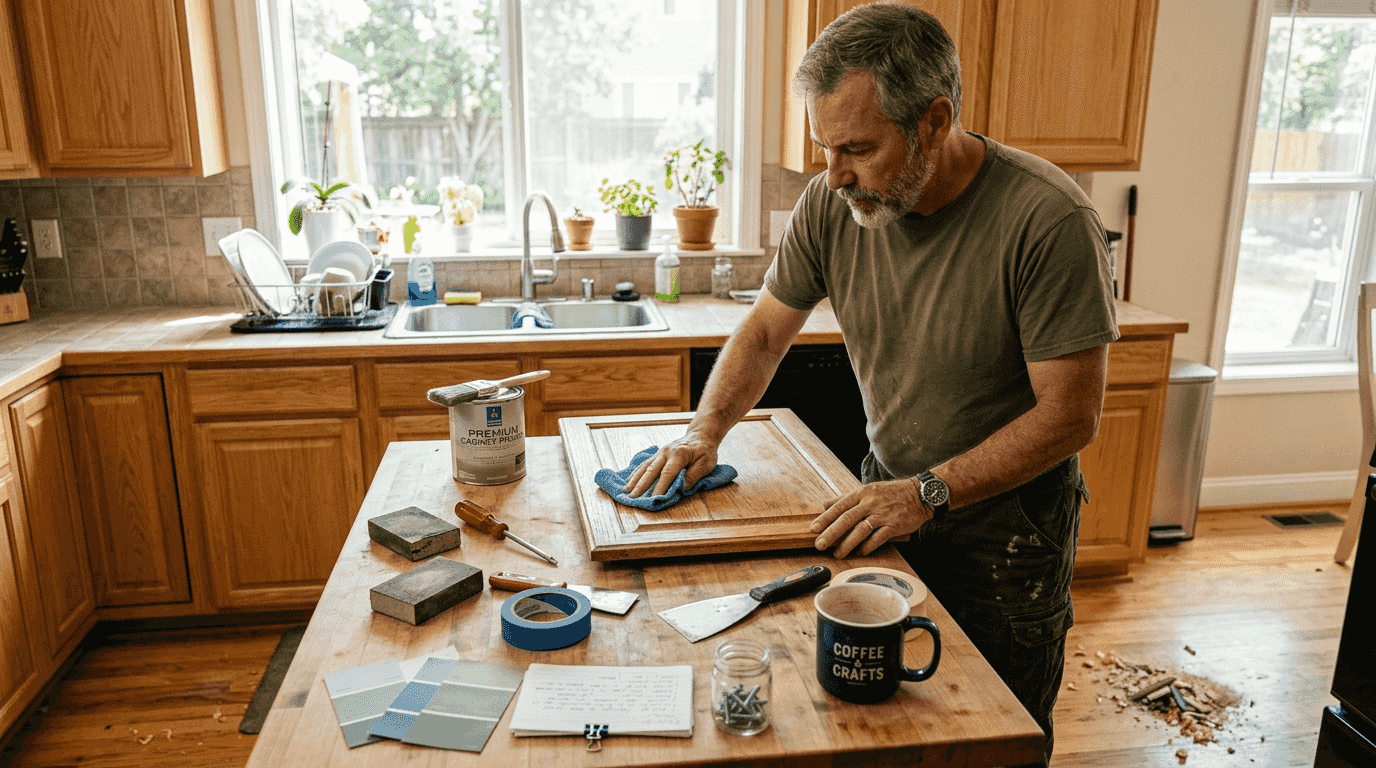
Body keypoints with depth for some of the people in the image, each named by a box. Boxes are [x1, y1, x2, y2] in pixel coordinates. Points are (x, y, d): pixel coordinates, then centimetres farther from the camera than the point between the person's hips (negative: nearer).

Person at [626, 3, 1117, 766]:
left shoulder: (1047, 220, -27)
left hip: (1006, 517, -4)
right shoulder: (833, 203, -12)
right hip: (890, 492, 4)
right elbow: (766, 331, 2)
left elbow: (1070, 414, -22)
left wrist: (930, 493, -27)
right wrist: (704, 432, -12)